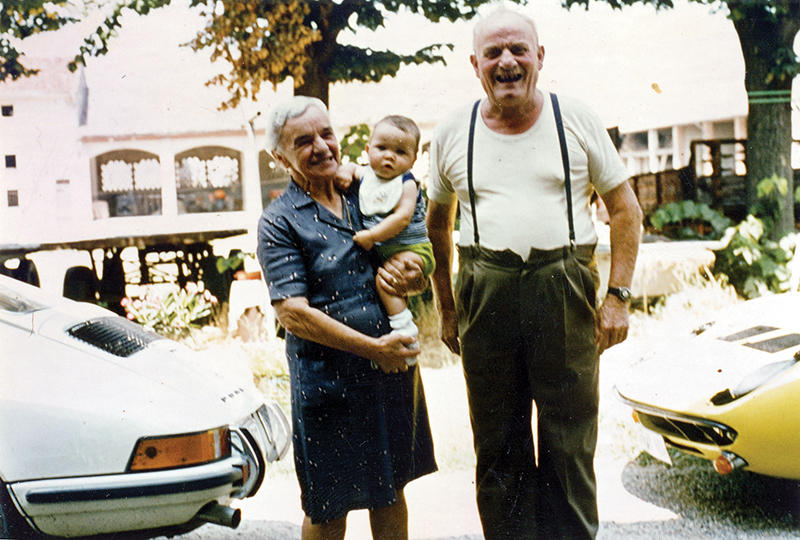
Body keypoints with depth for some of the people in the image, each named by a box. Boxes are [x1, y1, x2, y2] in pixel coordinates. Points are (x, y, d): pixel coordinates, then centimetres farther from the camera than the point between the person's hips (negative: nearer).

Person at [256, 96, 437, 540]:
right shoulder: (279, 222, -6)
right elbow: (292, 312, -15)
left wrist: (412, 277, -7)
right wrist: (371, 347, -19)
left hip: (394, 367, 5)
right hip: (328, 379, -4)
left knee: (390, 489, 17)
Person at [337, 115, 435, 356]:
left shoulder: (406, 184, -13)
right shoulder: (366, 175, 7)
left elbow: (402, 218, -25)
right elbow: (352, 168, 29)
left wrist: (371, 236, -25)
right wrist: (345, 171, 5)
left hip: (411, 250, -9)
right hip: (382, 252, 9)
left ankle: (404, 328, -22)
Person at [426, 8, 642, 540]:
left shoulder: (576, 120, 4)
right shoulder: (453, 132, 8)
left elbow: (626, 208, 6)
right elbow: (438, 224, 17)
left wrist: (618, 296, -2)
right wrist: (446, 309, 13)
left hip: (565, 292, -1)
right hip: (486, 293, 2)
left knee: (569, 441, 5)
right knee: (498, 445, 9)